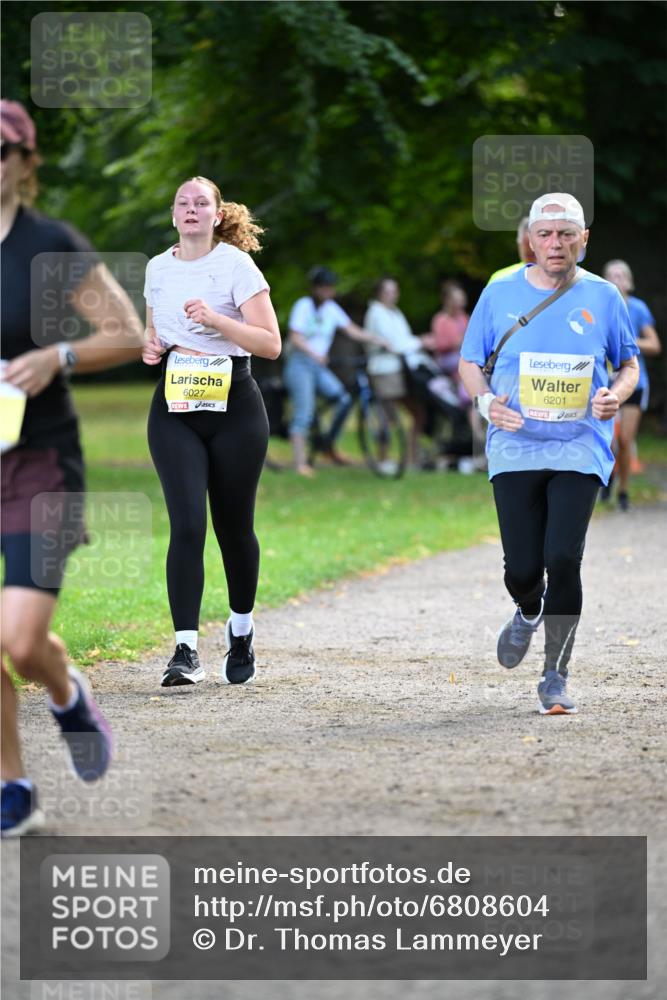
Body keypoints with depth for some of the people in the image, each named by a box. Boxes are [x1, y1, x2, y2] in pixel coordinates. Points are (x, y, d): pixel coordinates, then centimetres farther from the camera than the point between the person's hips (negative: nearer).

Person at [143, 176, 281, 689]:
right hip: (174, 409, 2)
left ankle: (242, 630, 31)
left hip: (233, 406, -2)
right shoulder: (158, 268, 9)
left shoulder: (236, 265, -5)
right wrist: (151, 346, 3)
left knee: (234, 526, 7)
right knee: (187, 525, -12)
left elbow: (271, 343, -11)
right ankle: (186, 651, -16)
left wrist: (214, 319, -22)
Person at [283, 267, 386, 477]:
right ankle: (300, 462, -12)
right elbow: (295, 338, -17)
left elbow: (352, 330, 6)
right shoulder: (303, 306, -8)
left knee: (344, 398, -15)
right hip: (299, 364, -6)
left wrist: (379, 341, -5)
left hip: (319, 366, 6)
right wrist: (314, 354, -33)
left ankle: (329, 444, -1)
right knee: (303, 413, -14)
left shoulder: (331, 308, 10)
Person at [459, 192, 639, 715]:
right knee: (522, 568, -3)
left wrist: (616, 395, -9)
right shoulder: (501, 293, 4)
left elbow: (630, 363, 14)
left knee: (563, 559, -14)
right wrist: (486, 400, -10)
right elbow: (470, 362, 12)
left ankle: (556, 677, 1)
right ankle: (528, 613, 37)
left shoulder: (603, 297, 3)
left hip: (581, 450, -1)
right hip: (516, 450, 1)